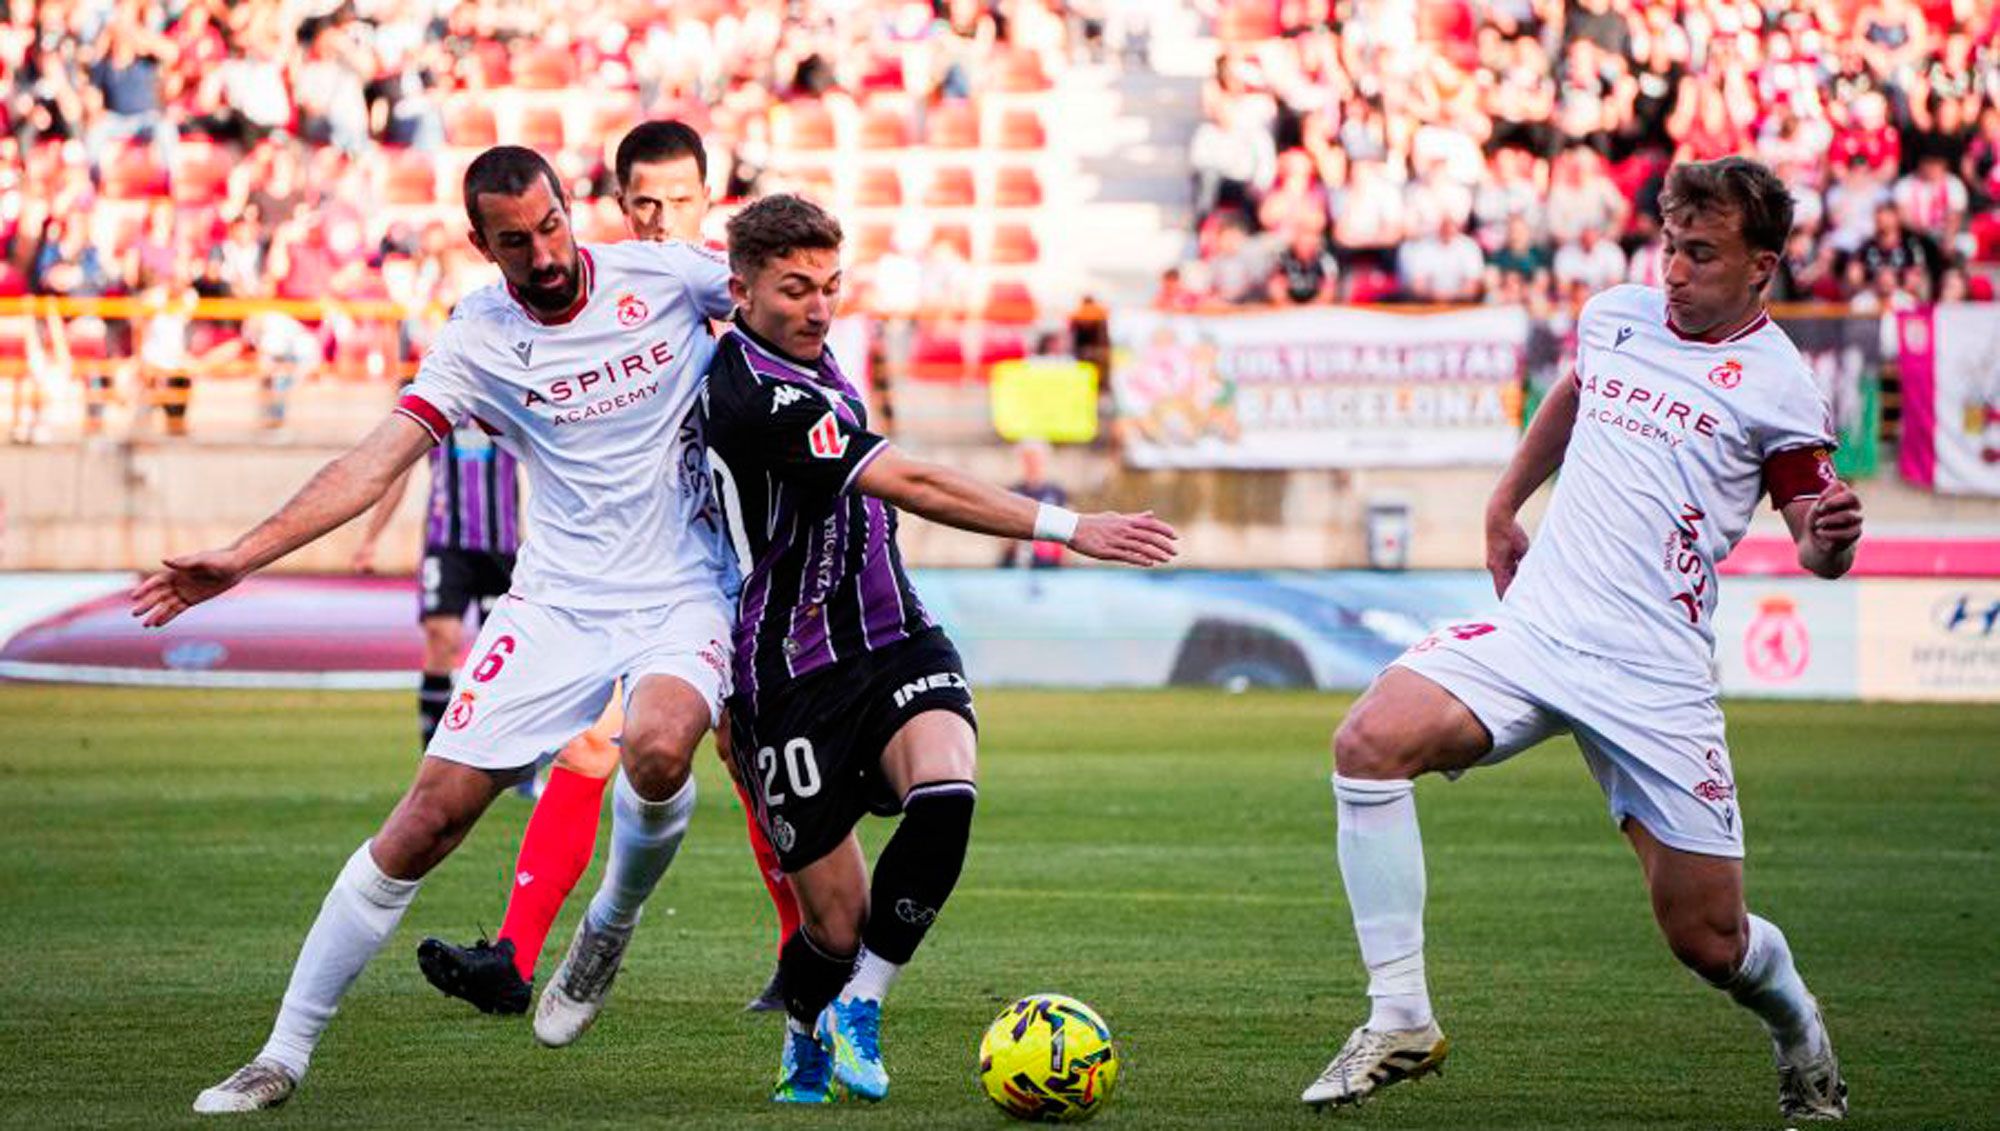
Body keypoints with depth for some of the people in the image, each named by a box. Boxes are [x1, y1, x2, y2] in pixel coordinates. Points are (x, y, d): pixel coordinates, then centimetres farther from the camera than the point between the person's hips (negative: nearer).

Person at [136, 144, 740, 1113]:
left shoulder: (661, 276, -5)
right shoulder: (477, 341, -3)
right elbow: (376, 462, -9)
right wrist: (243, 555, -19)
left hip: (681, 595, -1)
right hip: (557, 599, 1)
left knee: (658, 751, -34)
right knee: (432, 813, -6)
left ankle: (612, 922, 1)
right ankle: (285, 1052, 5)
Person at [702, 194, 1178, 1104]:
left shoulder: (803, 356, 9)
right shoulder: (752, 395, -20)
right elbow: (913, 486, -27)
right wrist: (1068, 528, -30)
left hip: (894, 644, 7)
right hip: (796, 680, -7)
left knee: (944, 796, -25)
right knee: (838, 924, -3)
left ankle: (857, 1006, -9)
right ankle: (804, 1053, 31)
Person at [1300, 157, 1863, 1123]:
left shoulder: (1775, 384, -4)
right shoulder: (1614, 316, 11)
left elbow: (1817, 549, 0)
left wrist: (1830, 539, -23)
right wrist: (1503, 505, 33)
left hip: (1656, 674, -4)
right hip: (1532, 626, 4)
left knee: (1707, 938, -2)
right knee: (1371, 741, -24)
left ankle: (1801, 1036, 36)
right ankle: (1401, 1021, -17)